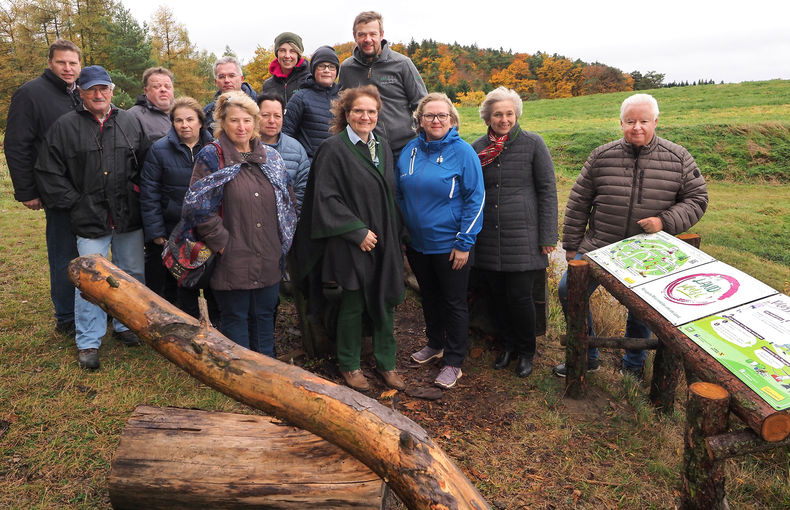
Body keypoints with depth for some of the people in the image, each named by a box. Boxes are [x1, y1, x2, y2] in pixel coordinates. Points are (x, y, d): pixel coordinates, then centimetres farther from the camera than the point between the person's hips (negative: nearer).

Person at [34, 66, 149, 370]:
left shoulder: (130, 123, 8)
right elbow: (48, 172, 1)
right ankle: (89, 342, 13)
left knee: (133, 275, 12)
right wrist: (73, 203, -4)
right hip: (90, 220, -3)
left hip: (129, 219, 3)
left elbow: (146, 165, 13)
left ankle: (126, 325, 31)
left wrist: (139, 193, 3)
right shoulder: (65, 127, 0)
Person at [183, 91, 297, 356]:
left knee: (265, 316, 15)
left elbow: (287, 203, 15)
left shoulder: (271, 157, 10)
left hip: (269, 259, 5)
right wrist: (221, 241, -14)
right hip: (233, 260, -4)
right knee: (235, 318, 8)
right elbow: (197, 206, -11)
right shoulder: (212, 156, -4)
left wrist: (283, 242, 8)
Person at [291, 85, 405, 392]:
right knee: (352, 304, 4)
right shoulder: (333, 148, -9)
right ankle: (349, 365, 24)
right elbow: (327, 197, -14)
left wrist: (393, 236, 12)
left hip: (383, 240, 6)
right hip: (349, 242, -6)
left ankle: (385, 362, 26)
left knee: (385, 301, 11)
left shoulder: (383, 148, 12)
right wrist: (358, 232, -17)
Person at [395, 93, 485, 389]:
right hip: (417, 243, 5)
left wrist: (464, 243, -16)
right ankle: (435, 344, 42)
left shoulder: (463, 152, -12)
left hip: (450, 246, -5)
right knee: (428, 296, 21)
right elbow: (399, 193, 12)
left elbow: (475, 199, -13)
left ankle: (454, 362, 22)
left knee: (454, 301, 8)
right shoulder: (410, 151, 2)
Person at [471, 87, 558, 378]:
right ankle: (507, 345, 32)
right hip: (488, 238, 4)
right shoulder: (477, 148, 7)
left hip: (522, 235, -3)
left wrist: (547, 236, -5)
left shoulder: (532, 144, -2)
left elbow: (547, 190, -2)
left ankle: (526, 352, 21)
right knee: (496, 294, 10)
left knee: (519, 296, -3)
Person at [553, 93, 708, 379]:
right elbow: (578, 202, 2)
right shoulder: (601, 157, -3)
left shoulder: (678, 159, -4)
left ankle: (634, 366, 38)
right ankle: (587, 357, 16)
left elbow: (697, 199, 2)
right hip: (598, 248, 1)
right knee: (568, 290, -4)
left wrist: (665, 221, -16)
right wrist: (571, 245, 2)